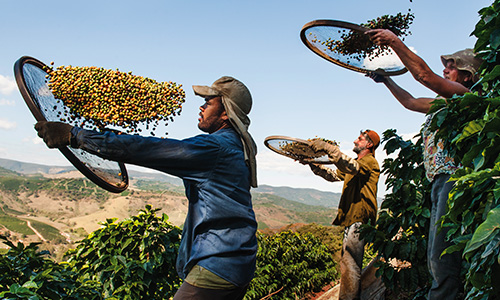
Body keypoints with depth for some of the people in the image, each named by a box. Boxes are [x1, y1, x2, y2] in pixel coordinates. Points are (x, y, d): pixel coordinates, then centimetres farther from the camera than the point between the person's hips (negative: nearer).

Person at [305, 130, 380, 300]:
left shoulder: (370, 161, -5)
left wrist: (329, 148, -36)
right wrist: (314, 164, 10)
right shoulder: (354, 163, 26)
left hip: (359, 219, -10)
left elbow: (352, 167, -26)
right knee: (352, 264, 17)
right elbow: (334, 175, 23)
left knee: (349, 264, -15)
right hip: (351, 218, 10)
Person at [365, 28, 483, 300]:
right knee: (436, 259, 8)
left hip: (454, 178, -10)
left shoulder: (466, 95, -2)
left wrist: (395, 41, -8)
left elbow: (424, 75, -12)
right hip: (439, 180, 10)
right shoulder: (444, 102, 26)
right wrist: (385, 80, 40)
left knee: (442, 258, -15)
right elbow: (411, 102, 38)